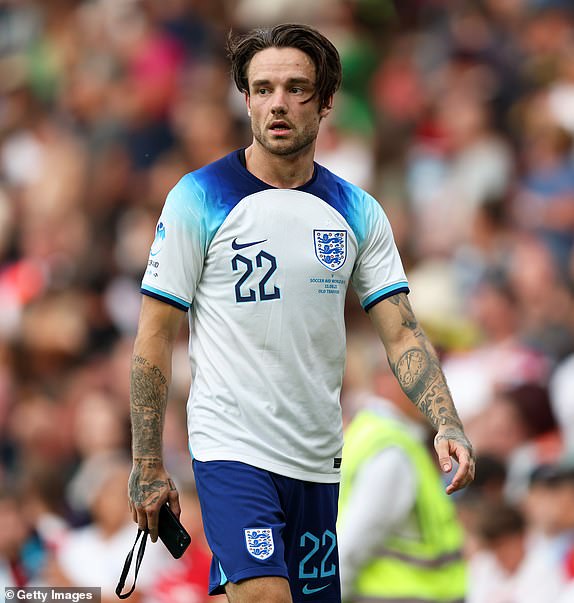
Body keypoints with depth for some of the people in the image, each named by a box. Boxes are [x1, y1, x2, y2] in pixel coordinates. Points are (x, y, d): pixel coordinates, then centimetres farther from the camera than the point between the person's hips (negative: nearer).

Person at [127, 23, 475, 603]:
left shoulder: (358, 212, 6)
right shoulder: (199, 199, -5)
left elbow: (402, 333, 3)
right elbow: (154, 335, -3)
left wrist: (447, 425, -13)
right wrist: (147, 463, -7)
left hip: (319, 461, 5)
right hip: (232, 451, -5)